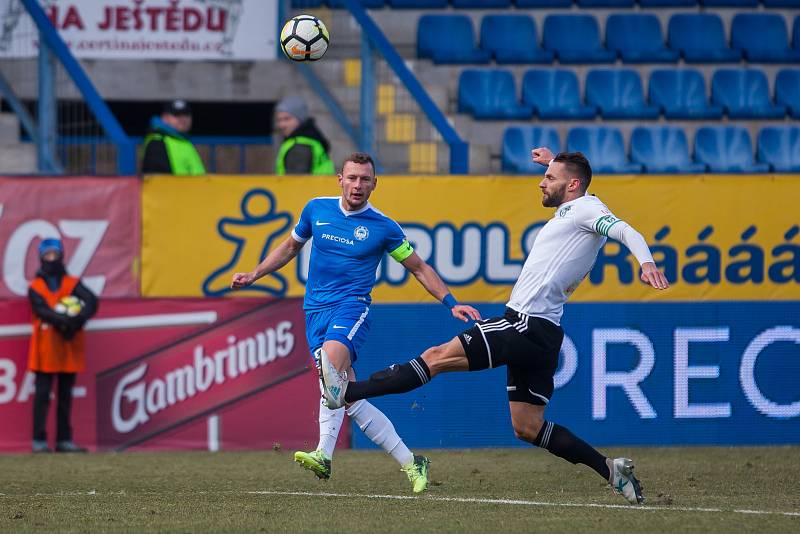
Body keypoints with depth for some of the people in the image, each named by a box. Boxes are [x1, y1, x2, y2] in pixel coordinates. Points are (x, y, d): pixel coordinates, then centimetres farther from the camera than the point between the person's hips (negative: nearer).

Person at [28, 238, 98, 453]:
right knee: (42, 394, -5)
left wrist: (78, 320, -25)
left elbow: (92, 302, -7)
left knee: (65, 395, 6)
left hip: (69, 349, 3)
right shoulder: (35, 287, 3)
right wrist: (65, 320, -28)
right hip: (45, 349, -3)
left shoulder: (73, 284, 8)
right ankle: (39, 440, -6)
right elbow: (42, 310, -14)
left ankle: (64, 440, 9)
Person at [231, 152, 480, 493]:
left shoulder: (382, 227, 1)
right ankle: (409, 462, 3)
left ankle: (324, 455, -43)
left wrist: (451, 303, 4)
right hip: (315, 311, 4)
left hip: (352, 305, -4)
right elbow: (291, 246, 26)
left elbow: (418, 268, 12)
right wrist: (253, 275, 20)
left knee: (331, 362, -34)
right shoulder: (316, 209, 8)